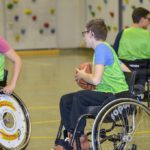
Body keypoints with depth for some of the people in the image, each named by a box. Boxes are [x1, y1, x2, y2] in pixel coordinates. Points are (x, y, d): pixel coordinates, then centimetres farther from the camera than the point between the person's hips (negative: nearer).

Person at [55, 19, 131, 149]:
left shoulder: (102, 48, -14)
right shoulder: (105, 48, 15)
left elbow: (96, 80, -25)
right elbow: (127, 71, 17)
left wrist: (82, 75, -4)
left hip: (117, 96, -10)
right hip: (107, 94, 10)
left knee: (79, 97, -27)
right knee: (65, 100, 4)